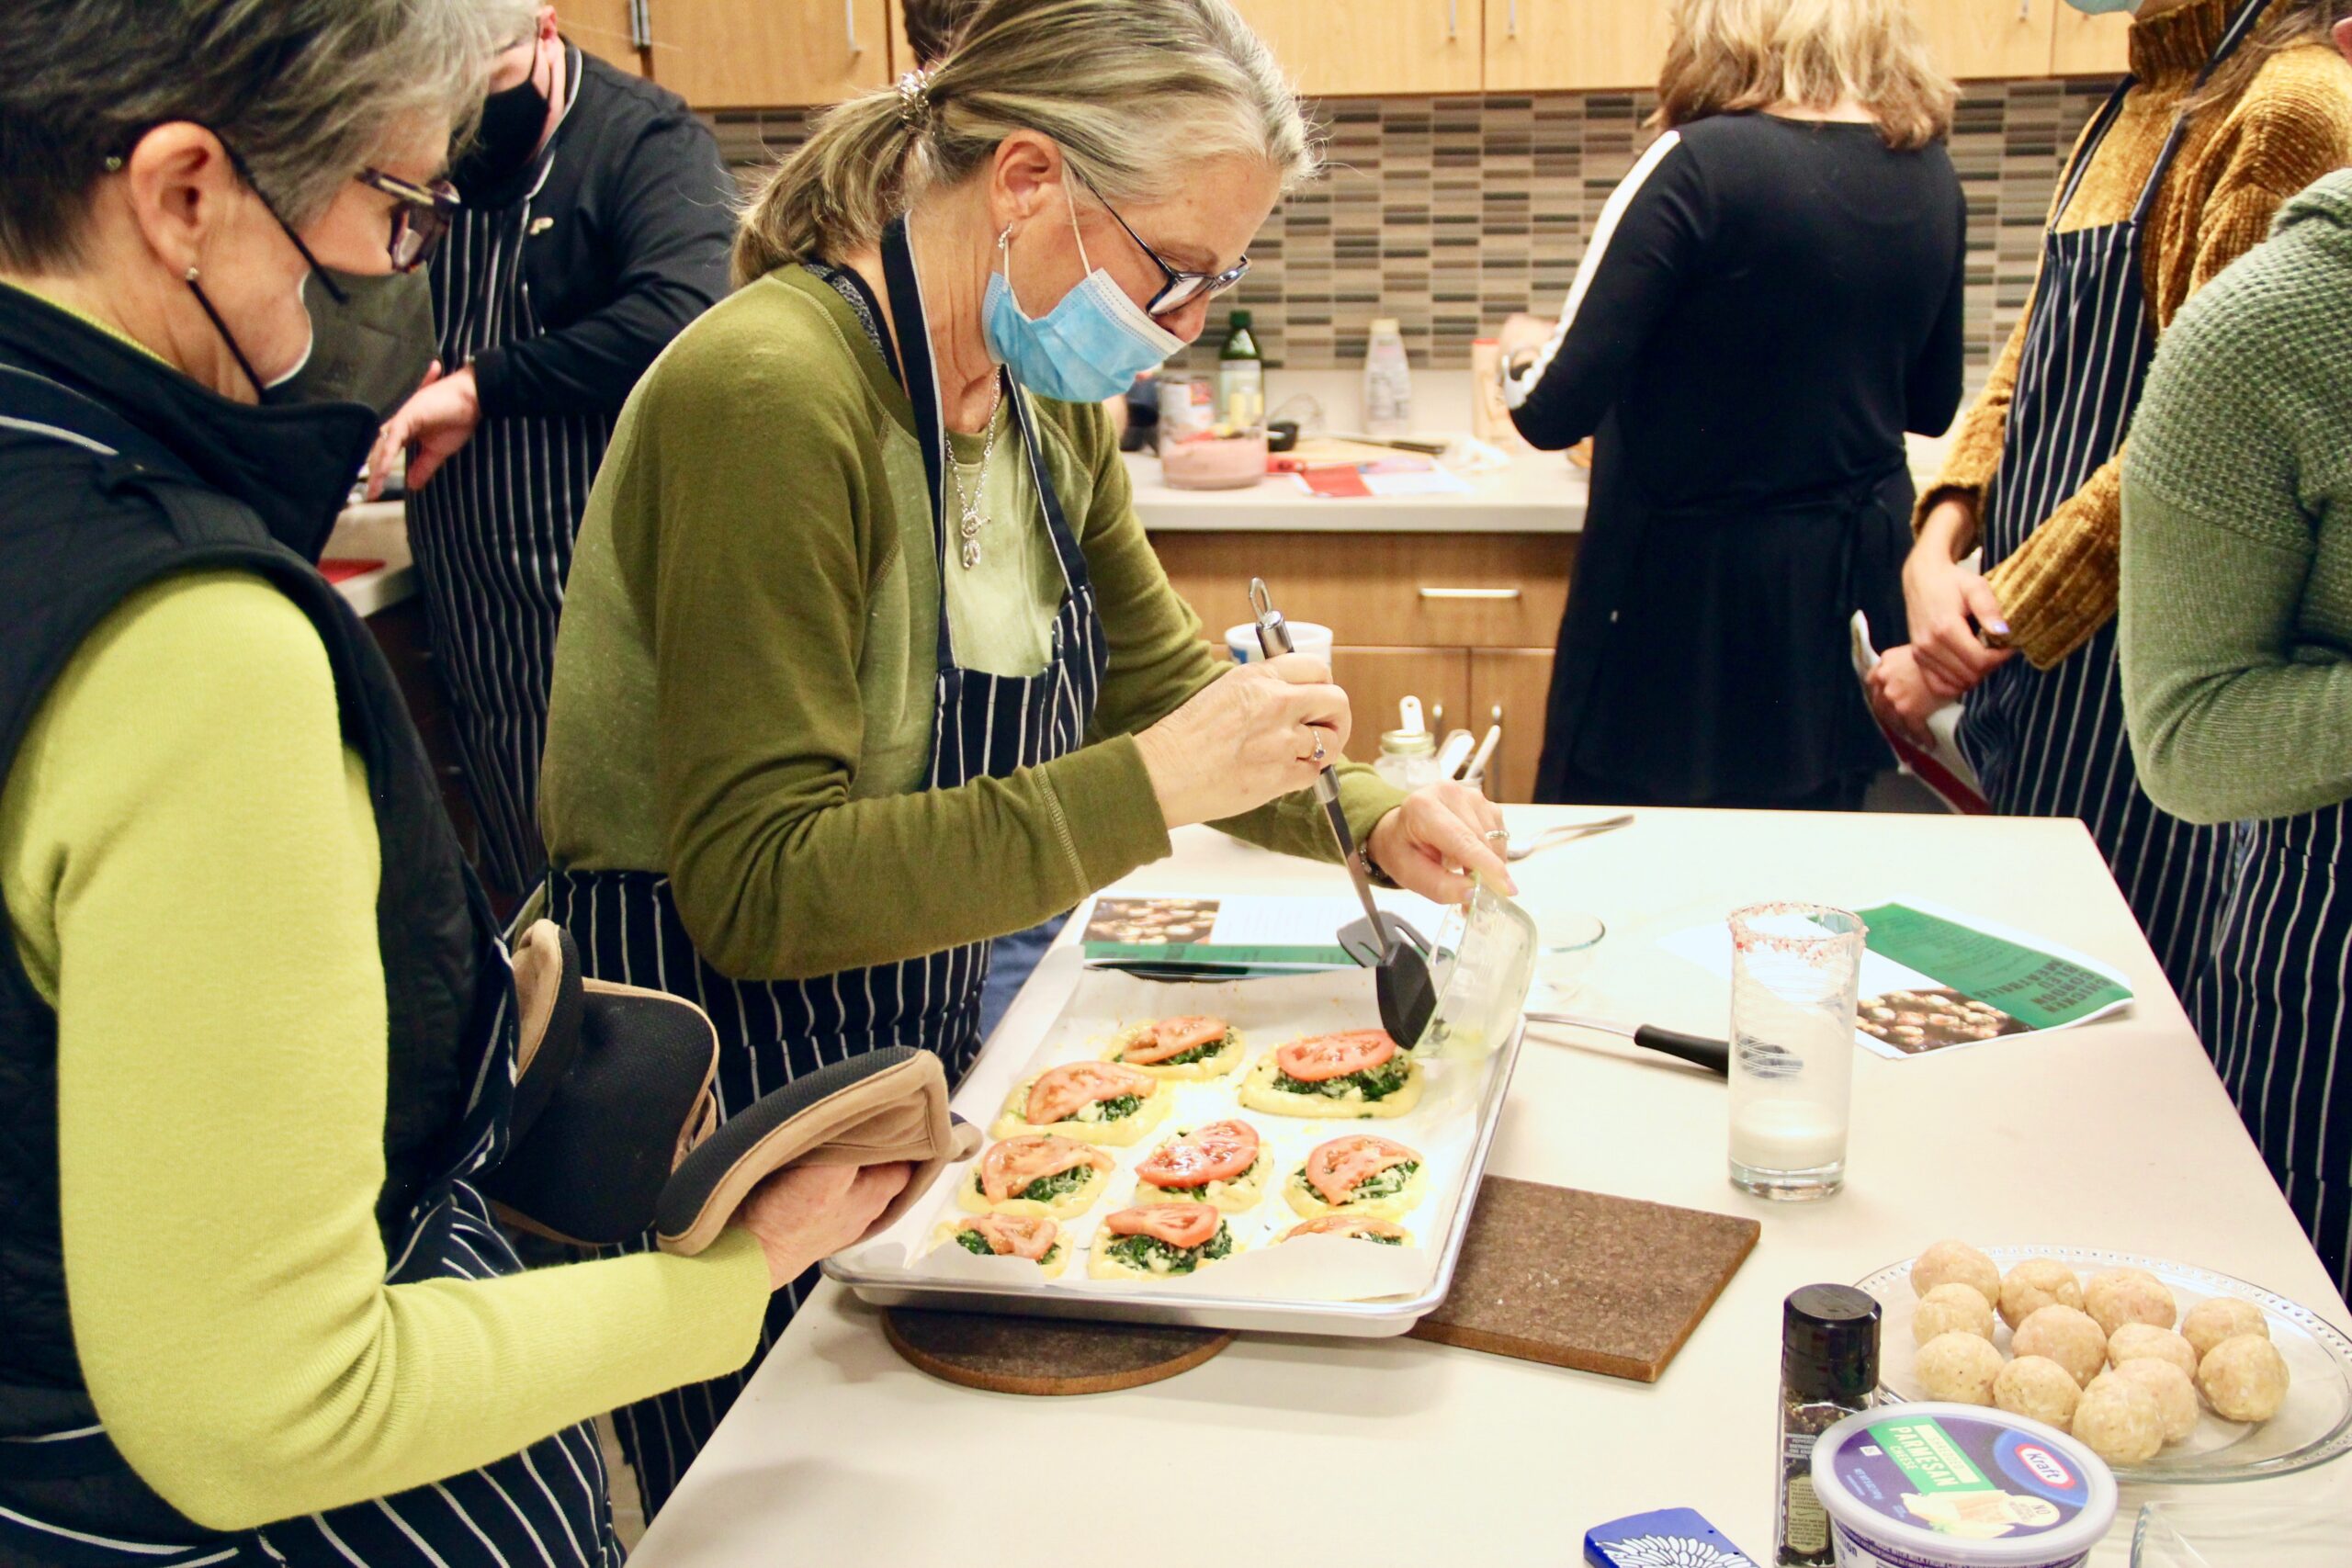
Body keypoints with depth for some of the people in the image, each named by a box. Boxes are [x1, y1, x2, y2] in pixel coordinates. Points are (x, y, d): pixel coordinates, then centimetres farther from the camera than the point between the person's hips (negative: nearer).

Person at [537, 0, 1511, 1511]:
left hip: (923, 1044, 8)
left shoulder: (1049, 396, -1)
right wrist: (1147, 789, -32)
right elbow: (757, 890, -29)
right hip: (726, 1089, -8)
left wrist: (1372, 817, -3)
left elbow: (1156, 673, 13)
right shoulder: (770, 396, -27)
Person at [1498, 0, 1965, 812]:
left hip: (1690, 587, -6)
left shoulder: (1700, 166, -17)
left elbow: (1555, 410, -18)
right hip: (1853, 584, 6)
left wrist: (1521, 359, 3)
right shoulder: (1932, 178, 2)